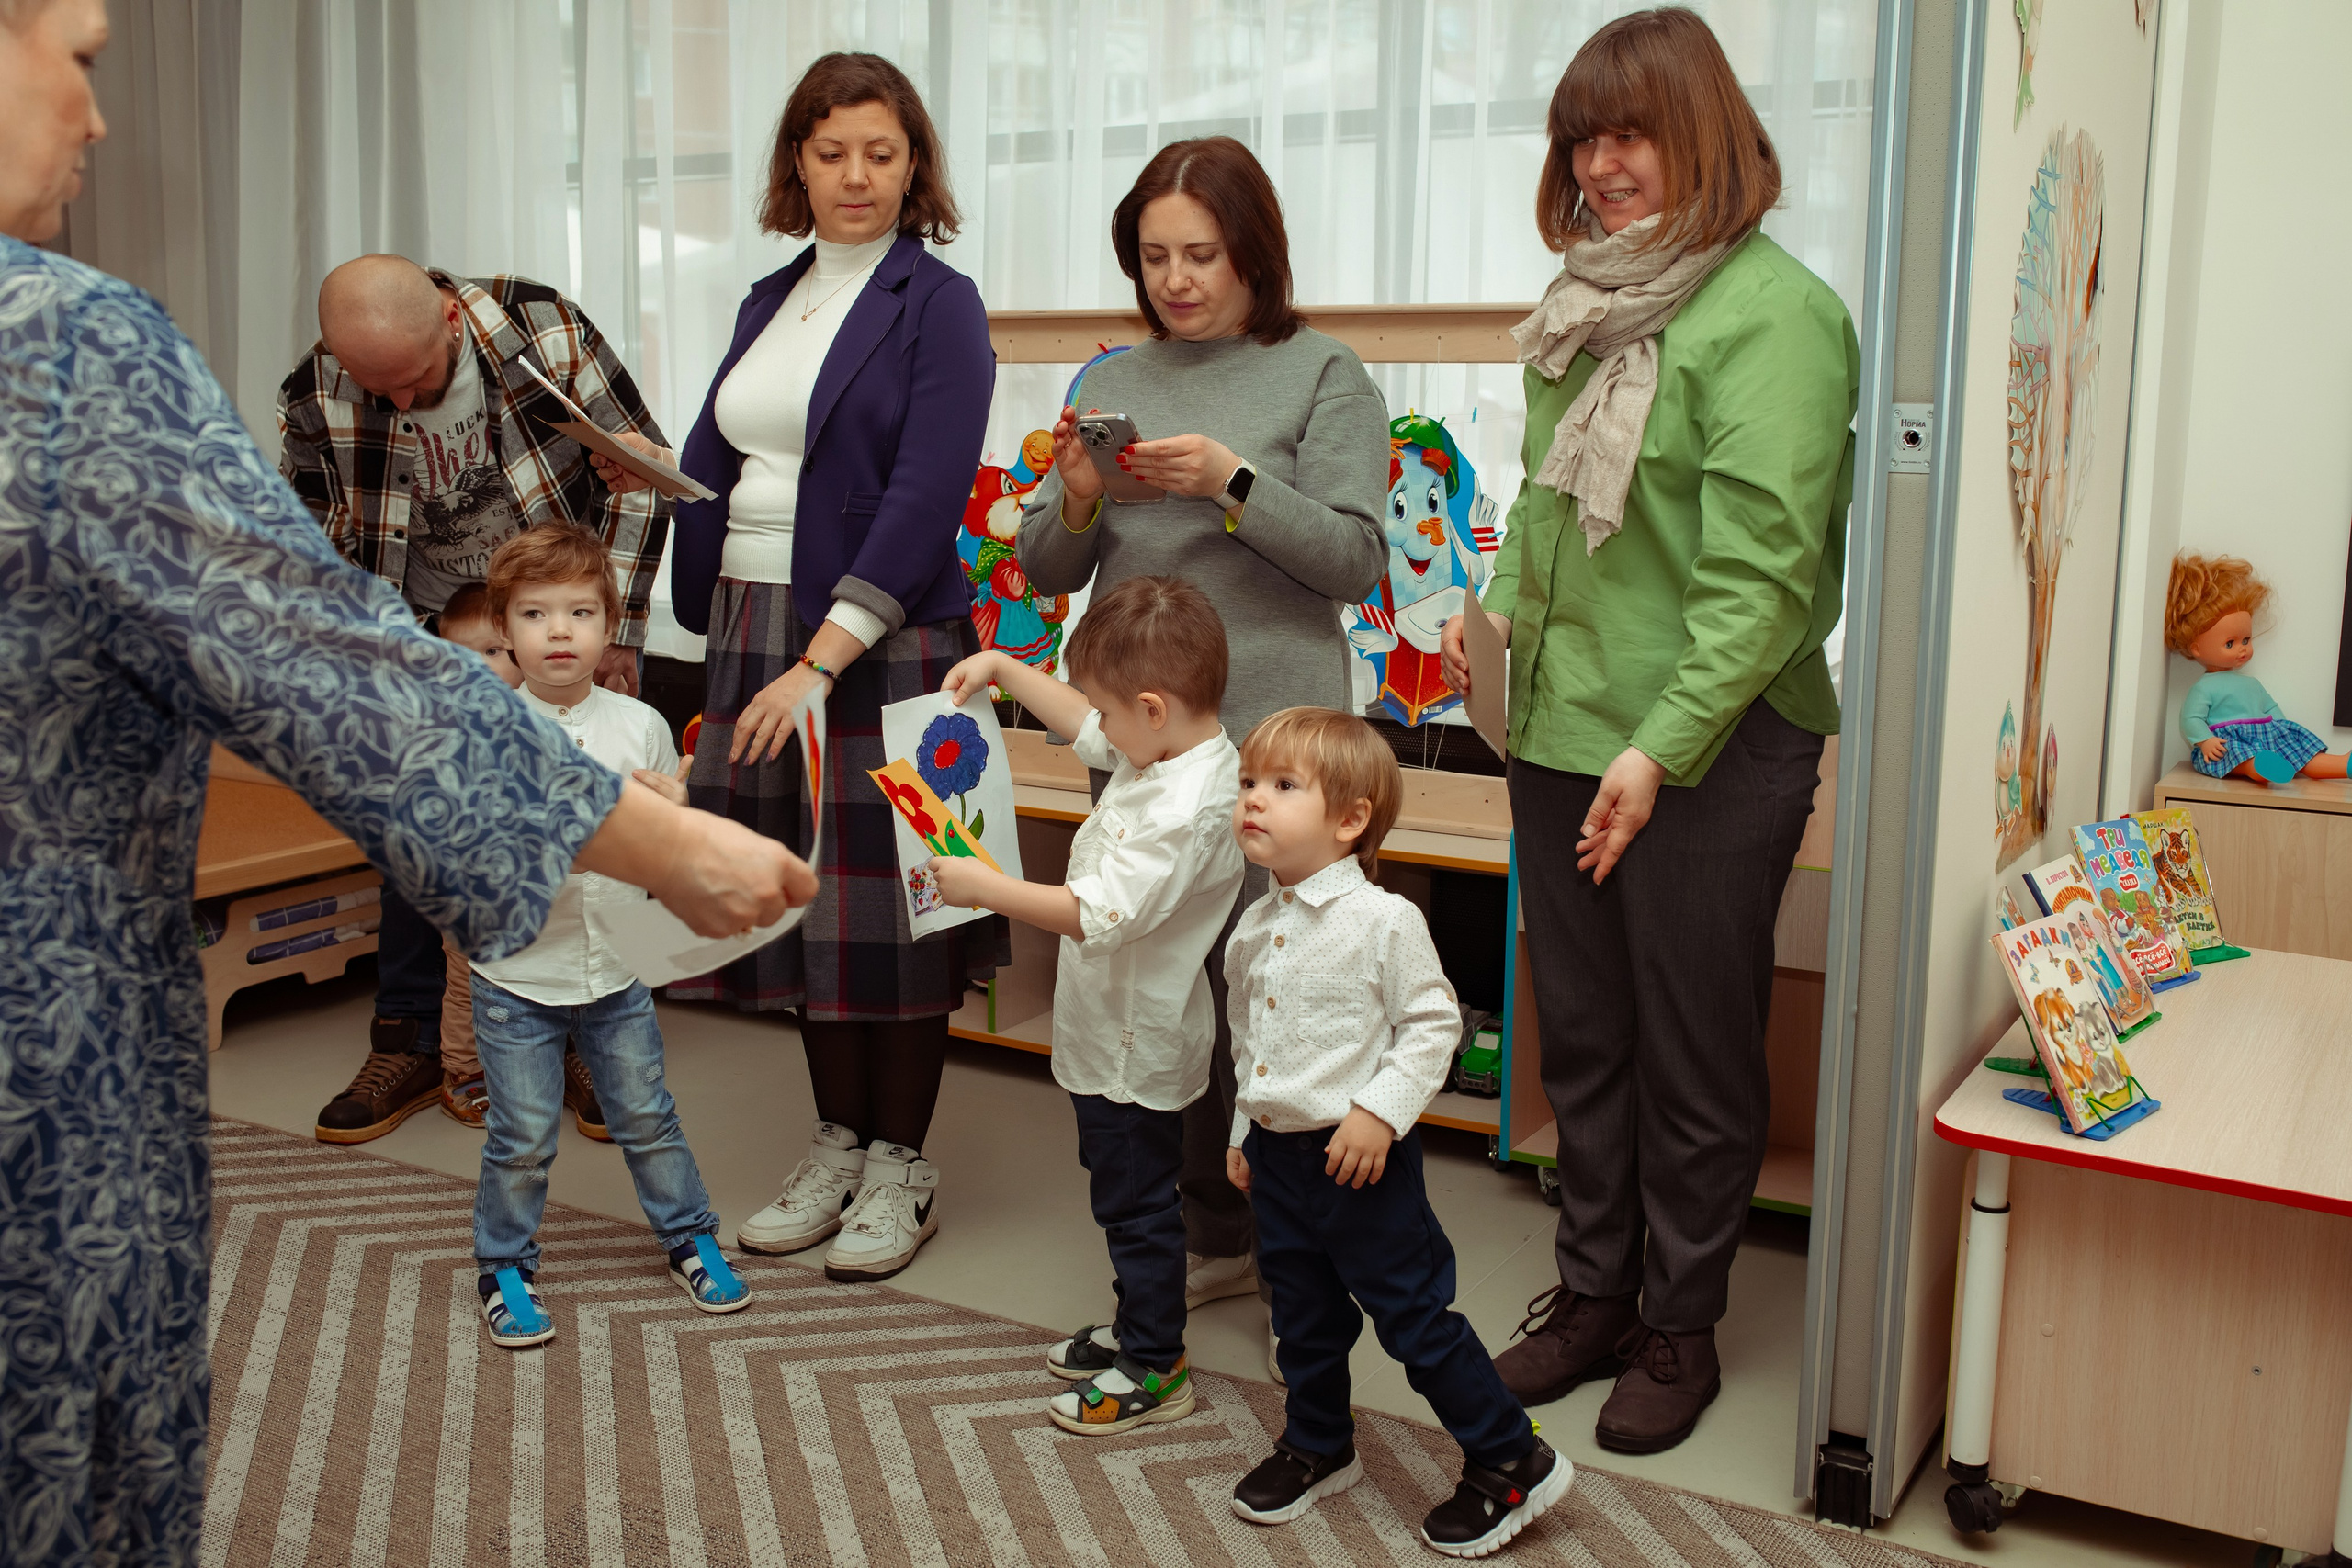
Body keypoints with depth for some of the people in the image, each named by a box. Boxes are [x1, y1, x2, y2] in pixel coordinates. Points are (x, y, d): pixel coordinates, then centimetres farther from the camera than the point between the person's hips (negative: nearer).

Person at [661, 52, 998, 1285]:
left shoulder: (937, 304, -4)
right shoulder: (771, 301, 16)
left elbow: (925, 503, -14)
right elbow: (712, 462, 18)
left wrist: (821, 664, -20)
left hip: (880, 640, -6)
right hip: (754, 628, 6)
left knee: (880, 894, -1)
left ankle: (900, 1165, 14)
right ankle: (835, 1145, 25)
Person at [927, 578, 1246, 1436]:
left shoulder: (1186, 809, -31)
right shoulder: (1163, 751, 0)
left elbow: (1099, 914, -34)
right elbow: (1082, 722, 19)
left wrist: (985, 887, -27)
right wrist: (1001, 668, 17)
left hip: (1136, 1047, -10)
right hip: (1112, 1034, 10)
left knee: (1136, 1200, 5)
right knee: (1124, 1190, 23)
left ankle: (1156, 1367, 20)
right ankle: (1137, 1327, 39)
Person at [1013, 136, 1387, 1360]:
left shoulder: (1321, 375, 0)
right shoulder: (1114, 381, 13)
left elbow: (1356, 560, -7)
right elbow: (1045, 571, 12)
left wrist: (1233, 483, -18)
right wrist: (1076, 501, -9)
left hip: (1271, 731, -5)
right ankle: (1213, 1236, 24)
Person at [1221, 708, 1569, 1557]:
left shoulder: (1383, 920, -17)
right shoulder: (1255, 927, 5)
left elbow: (1433, 1025, -14)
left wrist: (1380, 1111, -21)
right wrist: (1243, 1132, 20)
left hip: (1359, 1159, -7)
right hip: (1278, 1155, 7)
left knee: (1413, 1315, 1)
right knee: (1303, 1317, 19)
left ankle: (1512, 1463, 16)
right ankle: (1317, 1447, 40)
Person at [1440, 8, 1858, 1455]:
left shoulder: (1774, 313, -13)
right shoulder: (1592, 302, 11)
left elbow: (1763, 566, -20)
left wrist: (1661, 746, -24)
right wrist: (1505, 605, 7)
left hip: (1709, 755, -7)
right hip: (1563, 735, 7)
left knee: (1695, 1058, 7)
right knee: (1582, 1037, 17)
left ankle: (1680, 1328, 25)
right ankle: (1592, 1291, 33)